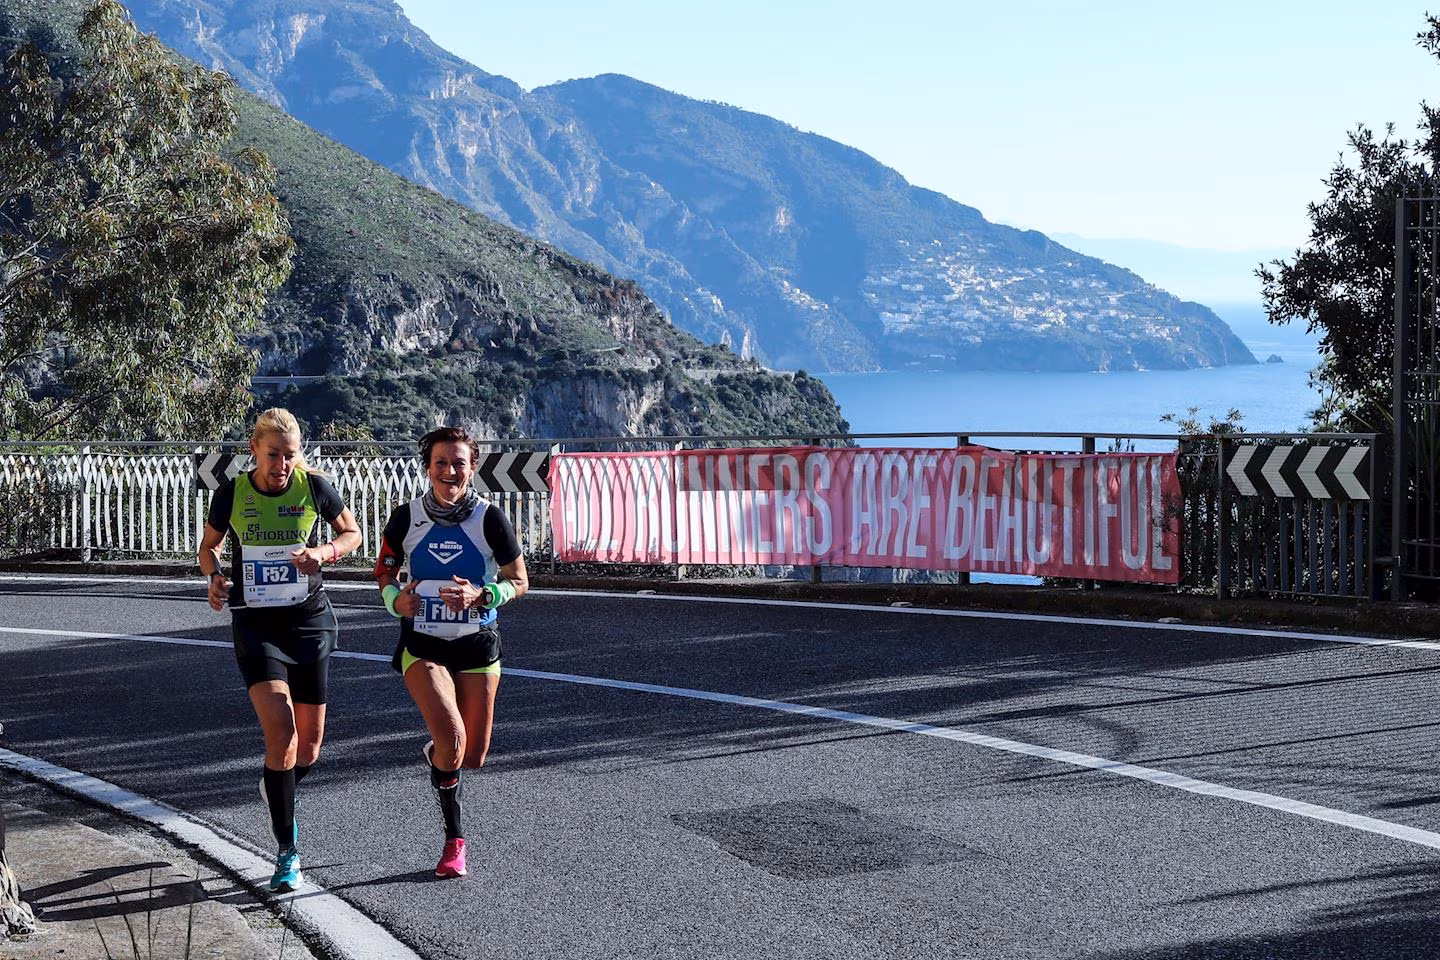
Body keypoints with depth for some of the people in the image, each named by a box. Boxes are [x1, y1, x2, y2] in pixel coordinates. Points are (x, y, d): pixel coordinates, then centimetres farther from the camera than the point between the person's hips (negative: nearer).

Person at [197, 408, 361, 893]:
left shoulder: (314, 487, -6)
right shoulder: (231, 495, -6)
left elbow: (351, 532, 9)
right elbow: (209, 546, 12)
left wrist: (324, 552, -11)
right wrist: (215, 576, -9)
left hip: (310, 622, 2)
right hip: (256, 625, -2)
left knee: (309, 745, 8)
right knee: (281, 731, -19)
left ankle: (277, 792, 45)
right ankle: (287, 853, -9)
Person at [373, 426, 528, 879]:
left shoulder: (490, 519, -10)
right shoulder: (406, 517, -6)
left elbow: (519, 582, -2)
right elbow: (384, 570, 9)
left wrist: (481, 595, -21)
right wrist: (396, 598, -12)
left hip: (477, 643, 1)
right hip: (422, 645, -1)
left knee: (472, 756, 5)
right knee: (451, 736, -22)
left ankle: (436, 756, 44)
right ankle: (454, 840, -4)